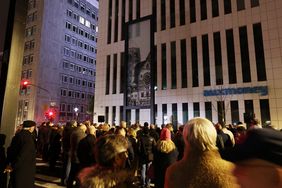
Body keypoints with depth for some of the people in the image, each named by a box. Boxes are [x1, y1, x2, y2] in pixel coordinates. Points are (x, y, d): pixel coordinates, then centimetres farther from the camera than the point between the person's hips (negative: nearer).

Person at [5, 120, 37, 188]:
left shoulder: (17, 135, 4)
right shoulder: (28, 136, -21)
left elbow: (10, 149, 9)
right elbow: (24, 153, -25)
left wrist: (9, 163, 13)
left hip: (15, 166, 8)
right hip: (25, 168, -8)